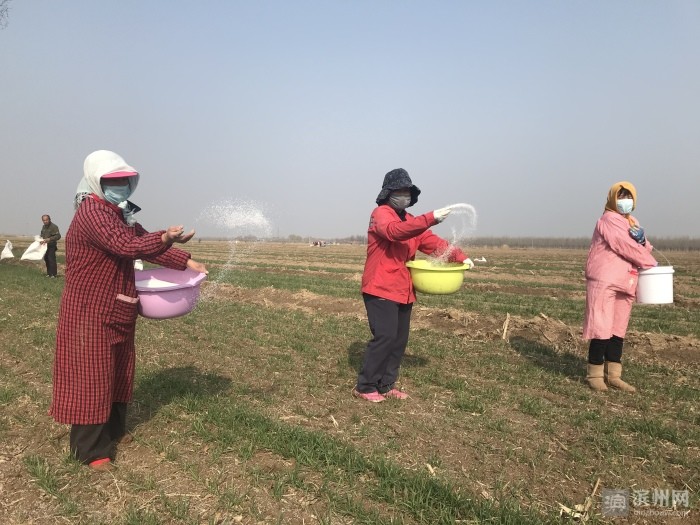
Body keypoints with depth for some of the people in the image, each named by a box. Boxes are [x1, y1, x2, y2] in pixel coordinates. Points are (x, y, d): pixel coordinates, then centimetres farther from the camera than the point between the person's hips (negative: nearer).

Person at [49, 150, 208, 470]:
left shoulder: (122, 214, 12)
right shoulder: (91, 212, -20)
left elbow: (144, 244, 14)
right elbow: (126, 246, -34)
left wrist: (185, 262, 4)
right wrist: (164, 238, -48)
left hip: (118, 310, 10)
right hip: (90, 311, -10)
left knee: (119, 372, 18)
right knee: (91, 377, -1)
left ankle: (112, 431, 35)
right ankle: (91, 450, 10)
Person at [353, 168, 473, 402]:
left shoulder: (410, 221, 18)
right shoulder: (381, 214, -8)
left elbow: (432, 241, 9)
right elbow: (394, 231, -30)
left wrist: (460, 256, -6)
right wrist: (430, 218, -37)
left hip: (403, 291, 9)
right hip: (381, 290, -8)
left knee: (400, 339, 10)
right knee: (385, 336, -11)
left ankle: (386, 385, 22)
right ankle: (365, 386, 2)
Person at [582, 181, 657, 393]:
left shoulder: (633, 222, 20)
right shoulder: (609, 220, -6)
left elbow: (642, 249, 17)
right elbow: (625, 247, -15)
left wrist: (642, 239, -6)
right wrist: (651, 264, -7)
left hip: (624, 284, 8)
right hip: (604, 282, -8)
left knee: (618, 329, 8)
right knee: (601, 327, -8)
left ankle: (613, 375, 13)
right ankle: (595, 374, 2)